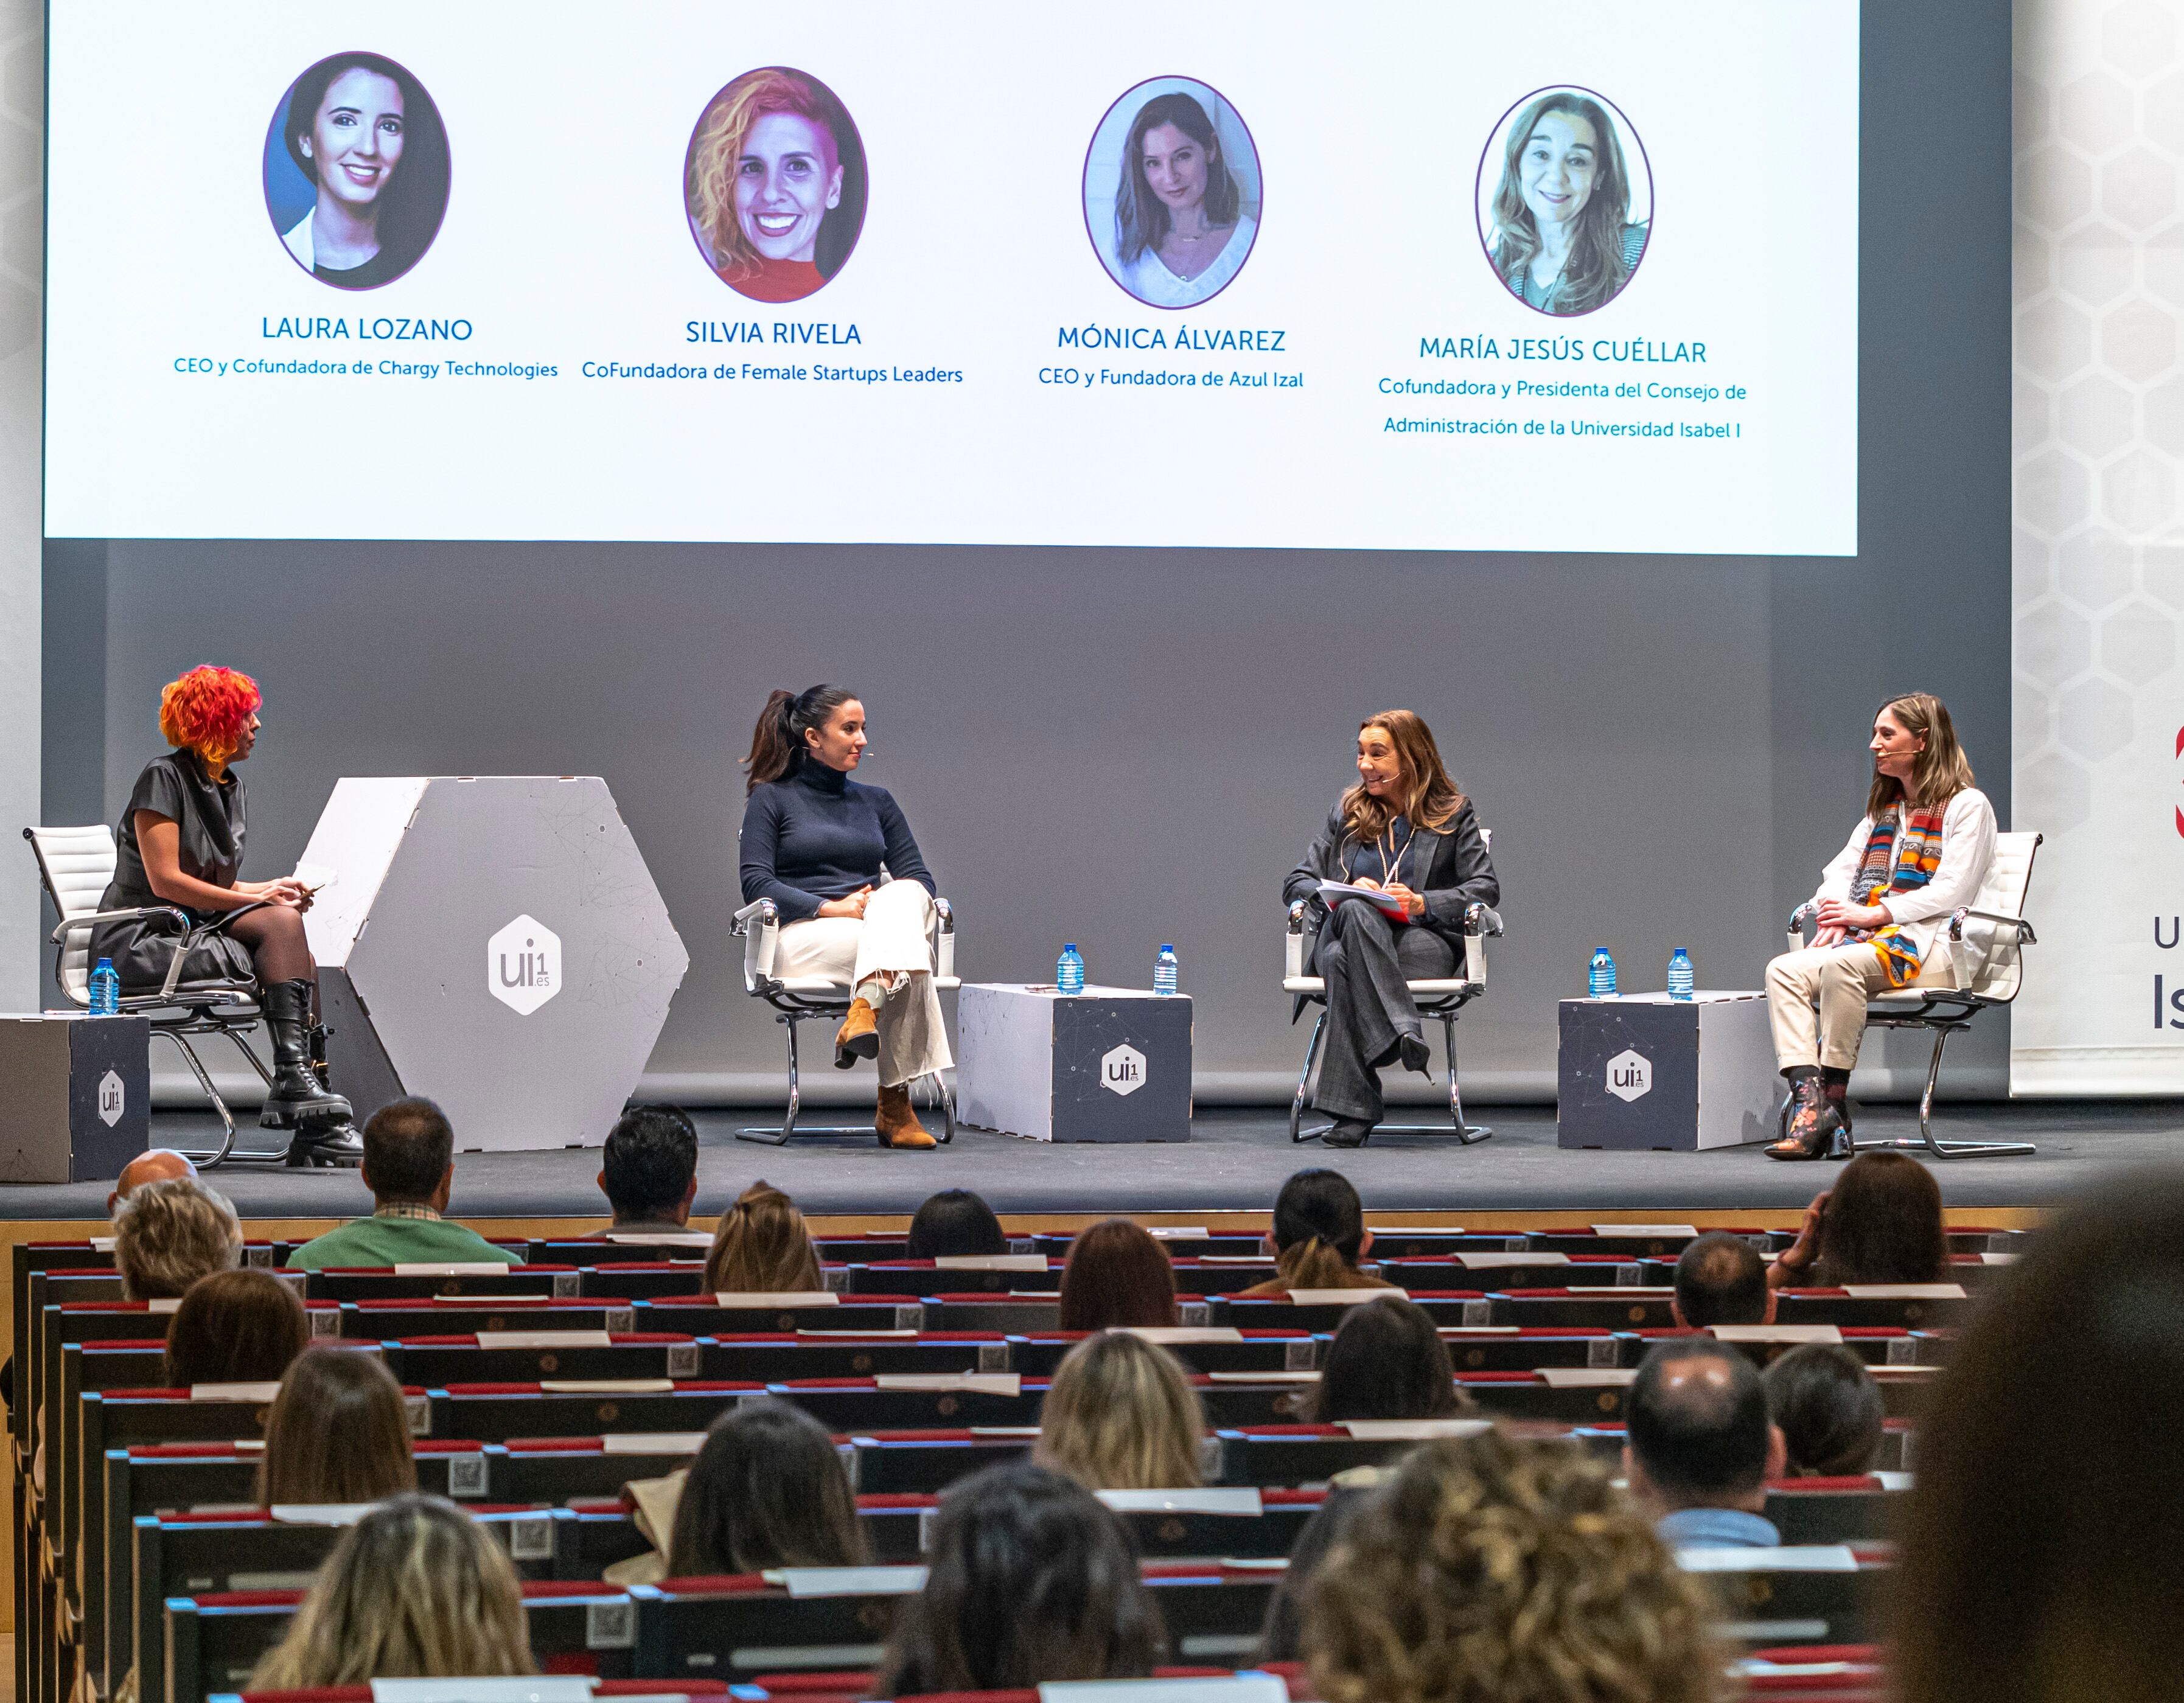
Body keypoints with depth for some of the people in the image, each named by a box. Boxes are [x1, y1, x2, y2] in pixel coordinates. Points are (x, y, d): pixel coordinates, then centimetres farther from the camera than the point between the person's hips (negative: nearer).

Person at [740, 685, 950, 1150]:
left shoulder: (876, 801, 24)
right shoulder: (772, 799, 9)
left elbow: (919, 876, 16)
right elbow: (756, 885, -4)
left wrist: (892, 905, -9)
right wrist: (831, 908, -16)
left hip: (880, 924, 4)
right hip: (803, 937, -4)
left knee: (903, 897, -36)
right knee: (908, 952, -36)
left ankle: (865, 1009, -55)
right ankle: (894, 1106, -45)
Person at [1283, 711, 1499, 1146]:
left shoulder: (1454, 814, 14)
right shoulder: (1347, 814, 23)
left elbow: (1486, 887, 5)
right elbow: (1296, 884, 17)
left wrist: (1422, 904, -13)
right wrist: (1347, 893, -5)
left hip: (1422, 940, -2)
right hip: (1346, 932, 3)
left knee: (1346, 963, -38)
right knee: (1356, 911, -38)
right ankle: (1403, 1032, -51)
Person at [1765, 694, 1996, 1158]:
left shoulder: (1967, 806, 1)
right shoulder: (1883, 808, 26)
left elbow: (1949, 891, -10)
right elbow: (1841, 870, 20)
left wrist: (1873, 915, -16)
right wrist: (1835, 916, -3)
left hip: (1928, 947, -7)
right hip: (1868, 942, 7)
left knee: (1841, 965, -36)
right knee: (1784, 970, -21)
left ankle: (1834, 1099, -31)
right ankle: (1807, 1096, -36)